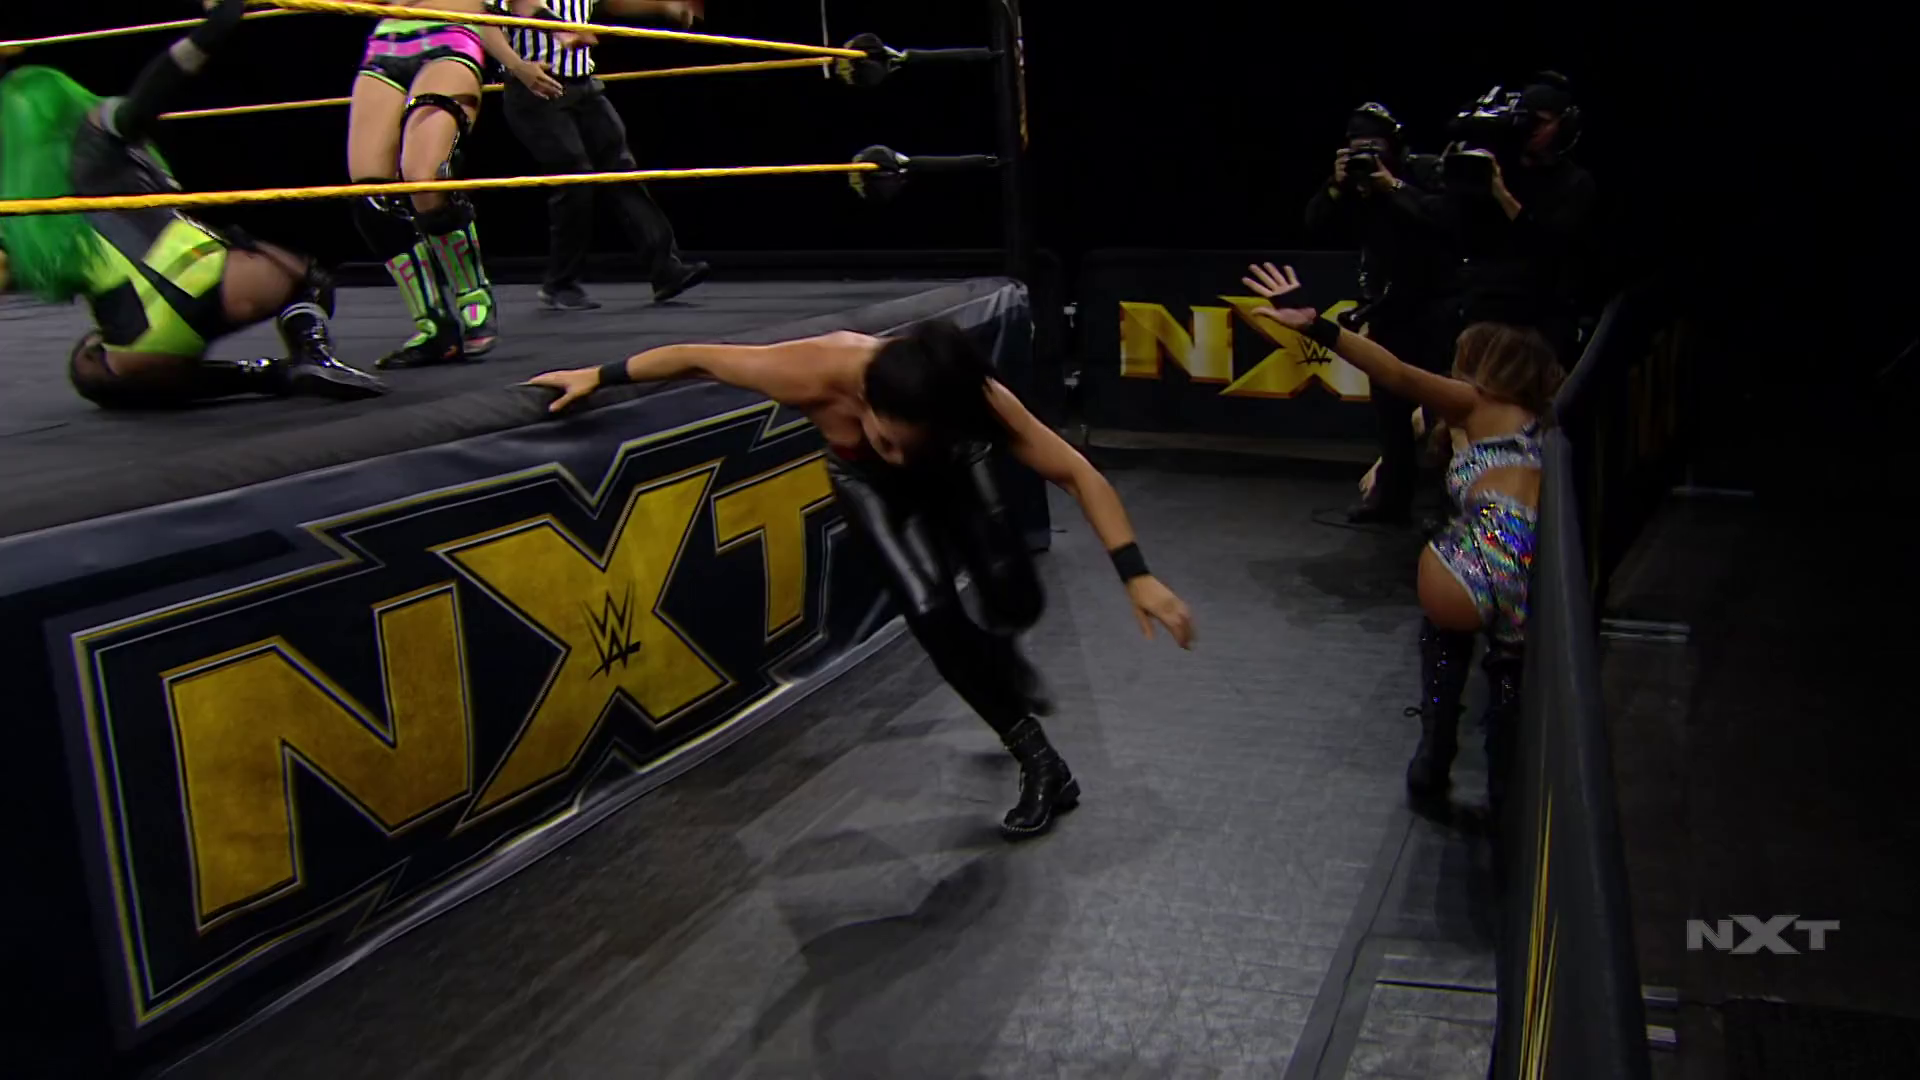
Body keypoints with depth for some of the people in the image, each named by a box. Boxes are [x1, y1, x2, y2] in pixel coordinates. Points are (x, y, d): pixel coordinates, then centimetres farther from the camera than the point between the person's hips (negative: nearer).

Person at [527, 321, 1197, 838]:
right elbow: (697, 358, -27)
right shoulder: (816, 375, -43)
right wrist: (599, 376, -15)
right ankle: (1040, 765, -1)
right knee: (934, 617, -18)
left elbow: (1080, 475, -33)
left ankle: (997, 657, 26)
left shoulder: (977, 402, -41)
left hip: (953, 468, 0)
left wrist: (1135, 574, -40)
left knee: (1016, 602, -15)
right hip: (865, 481, 0)